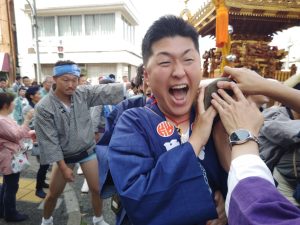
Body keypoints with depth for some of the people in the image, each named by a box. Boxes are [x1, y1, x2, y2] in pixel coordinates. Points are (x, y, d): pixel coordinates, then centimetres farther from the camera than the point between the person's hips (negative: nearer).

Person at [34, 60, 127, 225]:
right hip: (64, 156, -1)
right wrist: (63, 167, -15)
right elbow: (48, 140, -16)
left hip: (88, 151, 2)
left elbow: (107, 91, -21)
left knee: (97, 189, 10)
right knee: (53, 194, 16)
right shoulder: (43, 108, -18)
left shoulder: (83, 93, -11)